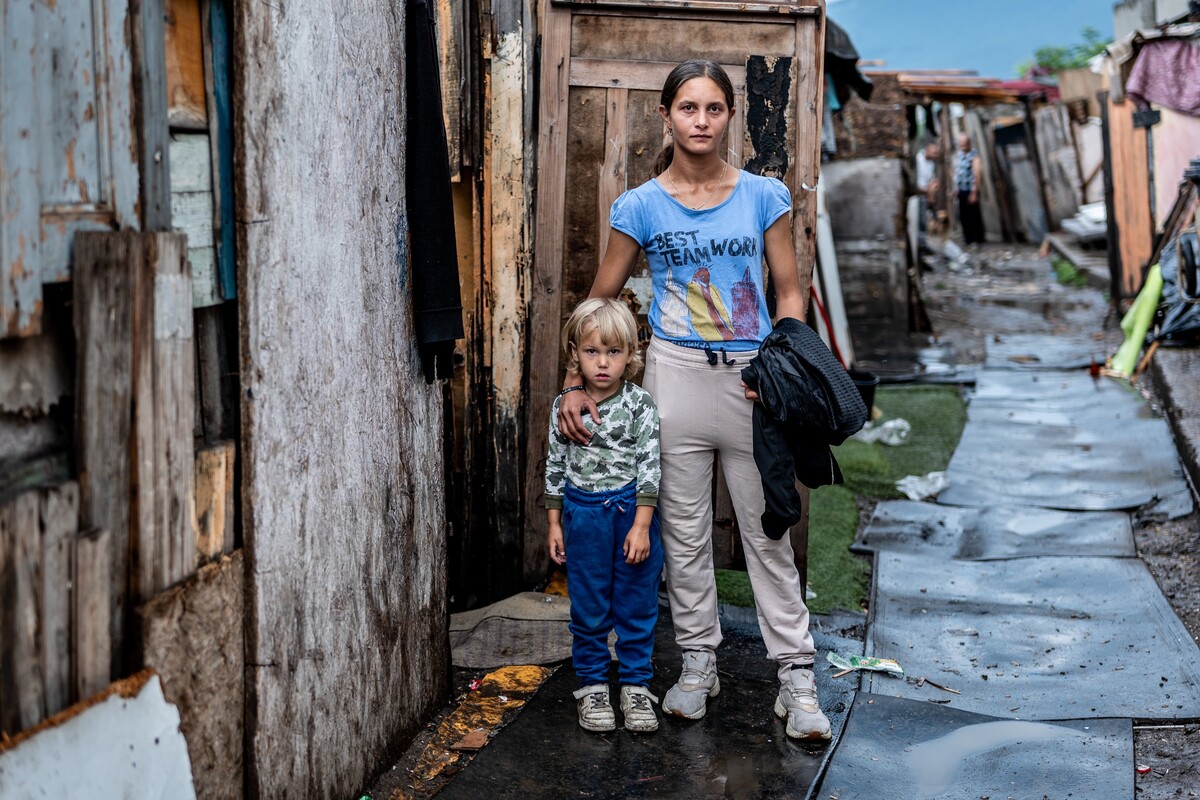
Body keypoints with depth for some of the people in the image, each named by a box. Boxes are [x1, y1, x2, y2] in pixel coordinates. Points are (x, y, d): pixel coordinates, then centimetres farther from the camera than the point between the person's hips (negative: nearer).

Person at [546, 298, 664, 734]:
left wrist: (641, 525, -14)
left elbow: (649, 465, -8)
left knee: (636, 603, 7)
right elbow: (555, 466, 8)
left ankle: (636, 685, 20)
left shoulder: (639, 404, -7)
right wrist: (554, 523, 8)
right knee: (588, 607, 9)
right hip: (583, 514, 2)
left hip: (631, 511, -1)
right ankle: (593, 685, 22)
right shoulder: (565, 406, 0)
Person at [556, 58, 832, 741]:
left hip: (750, 378, 0)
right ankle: (699, 663, 24)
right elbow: (600, 300, 5)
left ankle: (796, 675, 11)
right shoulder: (641, 206, 1)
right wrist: (576, 385, -3)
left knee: (768, 530, 3)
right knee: (685, 529, 9)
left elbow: (790, 289, 5)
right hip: (676, 373, 1)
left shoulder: (764, 196, 1)